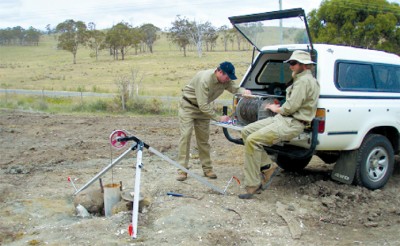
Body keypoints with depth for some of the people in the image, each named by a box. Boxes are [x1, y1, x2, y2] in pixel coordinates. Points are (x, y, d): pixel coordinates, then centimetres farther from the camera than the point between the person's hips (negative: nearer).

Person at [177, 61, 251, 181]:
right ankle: (182, 170, -9)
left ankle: (207, 168, 12)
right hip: (188, 106, -6)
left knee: (203, 138, 7)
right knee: (185, 136, -12)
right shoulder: (204, 79, -35)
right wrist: (219, 118, -32)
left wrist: (244, 91, -29)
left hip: (203, 108, 7)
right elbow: (203, 105, -36)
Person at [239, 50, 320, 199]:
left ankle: (253, 186, -16)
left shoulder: (305, 80, -12)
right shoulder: (301, 79, 22)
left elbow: (291, 107, -19)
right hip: (283, 118, 11)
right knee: (246, 131, 2)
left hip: (292, 124, -11)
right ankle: (268, 167, 5)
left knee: (252, 140, -24)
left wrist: (277, 109, 0)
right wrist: (279, 108, 11)